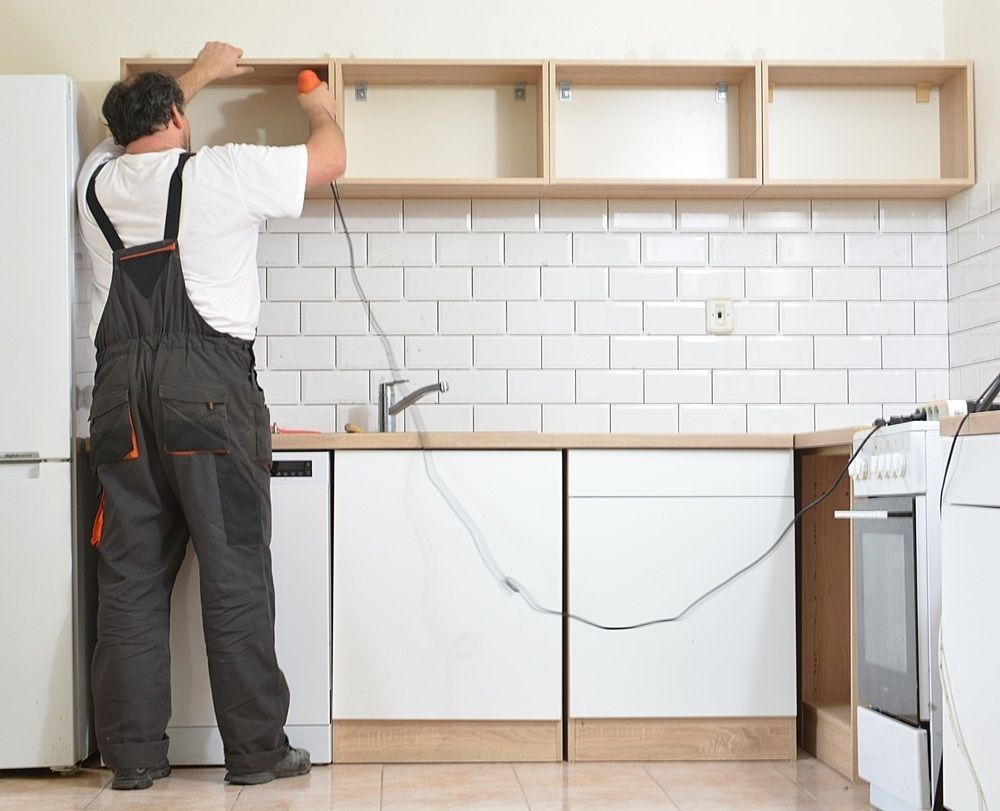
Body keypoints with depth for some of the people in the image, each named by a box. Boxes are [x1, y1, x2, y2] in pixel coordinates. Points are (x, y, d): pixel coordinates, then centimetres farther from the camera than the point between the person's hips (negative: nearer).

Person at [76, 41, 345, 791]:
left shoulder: (99, 180, 15)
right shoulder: (221, 173, 1)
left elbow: (135, 129, 38)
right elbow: (330, 159, 11)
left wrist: (199, 74, 50)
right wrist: (321, 109, 32)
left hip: (121, 391, 5)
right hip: (209, 386, -5)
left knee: (131, 573, 7)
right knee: (235, 571, 0)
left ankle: (134, 754, 11)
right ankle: (256, 749, 5)